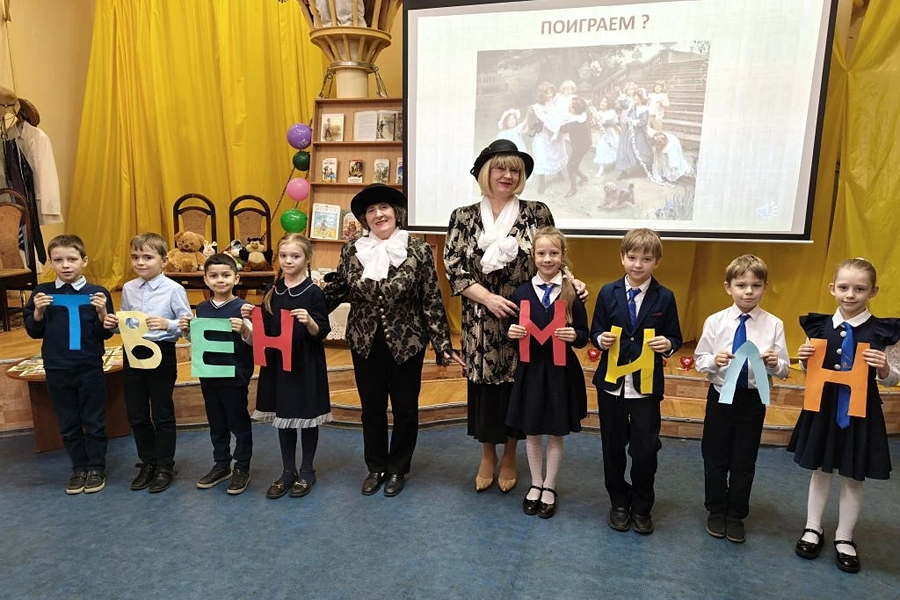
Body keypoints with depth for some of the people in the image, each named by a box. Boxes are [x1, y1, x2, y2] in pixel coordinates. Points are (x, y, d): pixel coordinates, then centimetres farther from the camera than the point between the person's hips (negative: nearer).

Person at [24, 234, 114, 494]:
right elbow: (33, 332, 5)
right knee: (68, 424, 14)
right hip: (56, 370, 3)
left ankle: (96, 468, 24)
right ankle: (79, 468, 29)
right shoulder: (42, 292, 1)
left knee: (94, 422, 9)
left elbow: (106, 333, -5)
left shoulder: (97, 293, -7)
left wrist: (102, 312, -22)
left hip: (90, 370, -3)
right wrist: (37, 311, -12)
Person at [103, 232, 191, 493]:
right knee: (136, 414, 15)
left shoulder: (173, 289, -12)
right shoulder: (128, 288, 5)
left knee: (162, 415, 7)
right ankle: (147, 463, 34)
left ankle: (165, 467, 24)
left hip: (161, 354, -5)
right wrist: (114, 323, -6)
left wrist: (167, 324, -29)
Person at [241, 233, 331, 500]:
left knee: (306, 416, 7)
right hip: (277, 362, 5)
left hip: (306, 364, -5)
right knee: (282, 416, 13)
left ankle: (307, 471, 24)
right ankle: (288, 471, 28)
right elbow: (263, 332, 12)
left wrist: (310, 322, -30)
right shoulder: (272, 291, 6)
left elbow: (321, 333, -11)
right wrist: (250, 319, -6)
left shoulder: (313, 292, -9)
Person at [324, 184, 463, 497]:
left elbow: (432, 301, -8)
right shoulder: (351, 250, -1)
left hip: (407, 343, -2)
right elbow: (337, 291, 9)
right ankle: (376, 467, 35)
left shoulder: (418, 250, -9)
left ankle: (398, 469, 32)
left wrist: (443, 345, -11)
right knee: (372, 408, 14)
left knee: (405, 408, 11)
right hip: (365, 343, 2)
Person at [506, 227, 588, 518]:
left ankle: (549, 488, 31)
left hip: (561, 372, -1)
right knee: (532, 431, 14)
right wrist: (512, 333, -16)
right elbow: (512, 330, 6)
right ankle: (536, 484, 34)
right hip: (530, 369, 2)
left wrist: (574, 336, -23)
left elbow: (583, 336, -2)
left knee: (555, 433, 13)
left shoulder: (573, 293, -6)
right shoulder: (522, 292, -2)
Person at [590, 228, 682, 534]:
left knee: (645, 450, 4)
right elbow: (595, 331, 5)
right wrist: (601, 339, -17)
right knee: (613, 447, 13)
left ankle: (642, 508, 27)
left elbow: (675, 337, 3)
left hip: (647, 385, -1)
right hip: (611, 383, 1)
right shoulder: (608, 293, 0)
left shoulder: (665, 297, -1)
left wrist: (668, 344, -19)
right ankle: (619, 503, 33)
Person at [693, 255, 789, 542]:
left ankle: (736, 515, 32)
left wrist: (774, 363, -26)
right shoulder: (715, 321, -7)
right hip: (721, 397, 0)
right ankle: (716, 511, 33)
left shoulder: (774, 324, -7)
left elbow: (783, 370, -4)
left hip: (753, 400, 0)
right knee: (715, 459, 13)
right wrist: (715, 361, -24)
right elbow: (700, 361, -4)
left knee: (744, 462, 12)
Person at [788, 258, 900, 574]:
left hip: (861, 411, -2)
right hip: (824, 406, 2)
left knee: (853, 477, 11)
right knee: (820, 469, 15)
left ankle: (844, 537, 29)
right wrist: (804, 360, -13)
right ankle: (813, 528, 31)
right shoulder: (819, 327, -2)